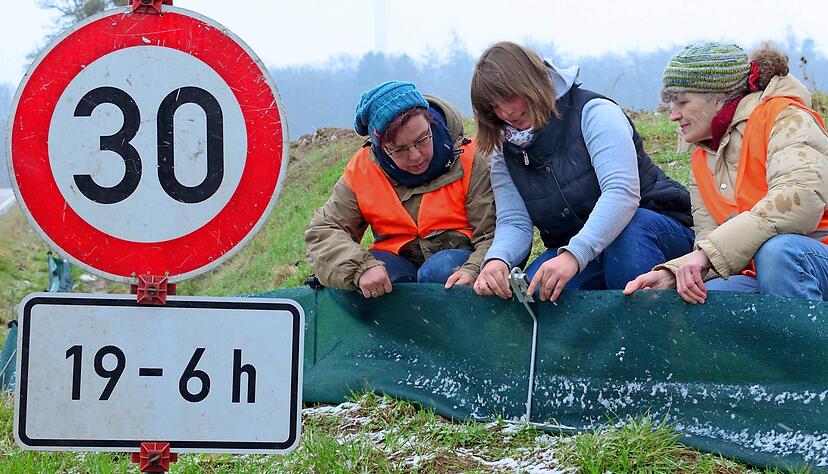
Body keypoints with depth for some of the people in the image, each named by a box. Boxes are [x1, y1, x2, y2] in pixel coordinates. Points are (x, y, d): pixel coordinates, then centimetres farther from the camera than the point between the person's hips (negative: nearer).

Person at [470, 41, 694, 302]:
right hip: (570, 248, 4)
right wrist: (496, 260, -31)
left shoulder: (593, 112, -15)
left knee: (631, 230, -41)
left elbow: (622, 192, -29)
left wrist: (574, 255, -43)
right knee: (528, 292, -29)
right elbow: (514, 223, -5)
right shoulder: (506, 157, 6)